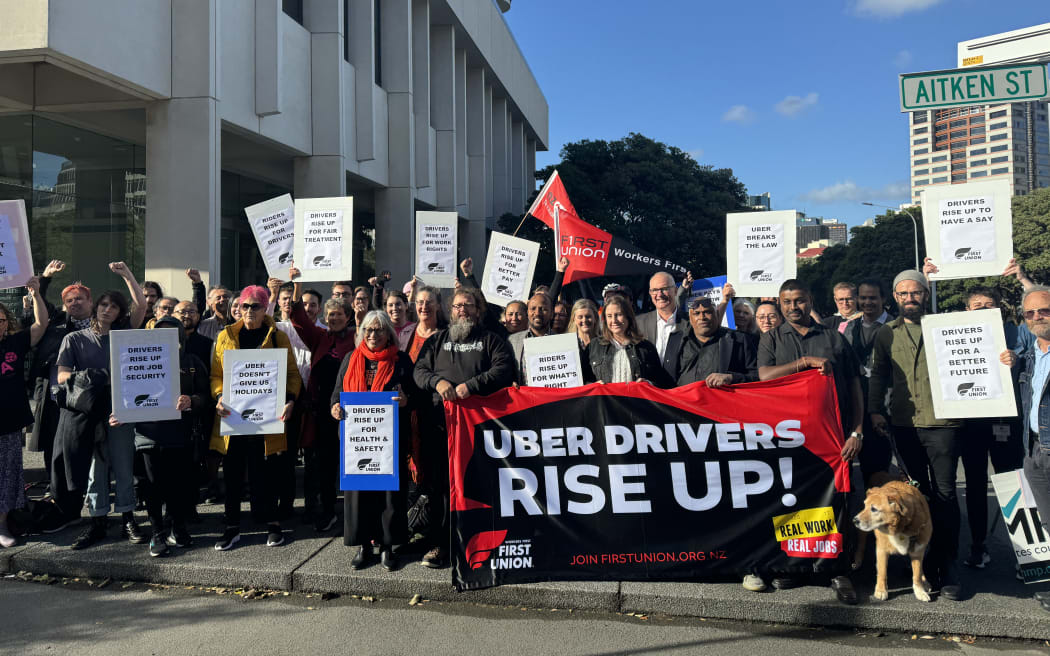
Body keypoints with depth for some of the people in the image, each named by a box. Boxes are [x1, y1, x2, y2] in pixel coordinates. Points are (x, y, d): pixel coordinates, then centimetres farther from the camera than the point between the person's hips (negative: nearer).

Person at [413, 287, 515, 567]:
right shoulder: (437, 340, 22)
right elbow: (419, 370, 14)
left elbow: (502, 370, -2)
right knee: (438, 481, 0)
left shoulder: (491, 340, 13)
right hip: (439, 421, 2)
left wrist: (472, 385, -13)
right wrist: (437, 381, -7)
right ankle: (439, 543, 8)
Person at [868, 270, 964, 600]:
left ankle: (946, 566, 7)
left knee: (944, 492, -2)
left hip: (942, 421, -2)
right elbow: (878, 375, 13)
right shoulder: (886, 333, 11)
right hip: (904, 423, 2)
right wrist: (875, 410, 4)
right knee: (919, 492, 10)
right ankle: (928, 558, 21)